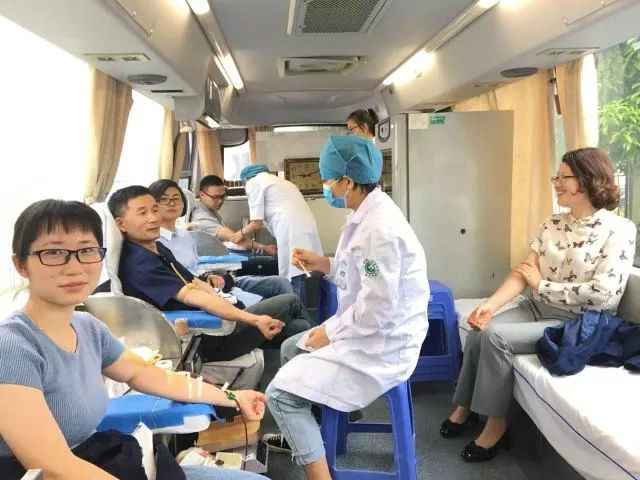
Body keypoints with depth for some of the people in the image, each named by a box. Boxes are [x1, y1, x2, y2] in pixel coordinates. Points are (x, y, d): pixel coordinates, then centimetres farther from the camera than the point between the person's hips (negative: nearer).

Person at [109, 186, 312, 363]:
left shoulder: (158, 248, 9)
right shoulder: (138, 264, -21)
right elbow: (193, 297, -30)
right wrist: (255, 320, -35)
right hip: (207, 339, -8)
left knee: (299, 328, 4)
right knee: (291, 303, 0)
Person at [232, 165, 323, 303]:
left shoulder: (254, 183, 8)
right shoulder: (277, 181, 33)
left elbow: (257, 222, 4)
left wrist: (241, 233, 22)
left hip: (293, 234, -8)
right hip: (305, 231, 8)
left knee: (292, 283, -5)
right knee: (298, 283, 11)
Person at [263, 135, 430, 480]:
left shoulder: (380, 229, -28)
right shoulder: (368, 214, 4)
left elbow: (376, 310, -27)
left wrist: (330, 332, -14)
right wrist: (324, 264, 6)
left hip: (381, 346, -10)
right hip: (366, 332, 10)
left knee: (281, 392, -12)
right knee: (292, 349, 25)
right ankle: (300, 433, 43)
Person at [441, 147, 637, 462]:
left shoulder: (619, 230, -12)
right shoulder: (552, 224, 6)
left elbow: (603, 294, -20)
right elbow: (523, 271, 0)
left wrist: (542, 284, -12)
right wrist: (490, 305, -16)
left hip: (579, 325, -6)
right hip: (538, 310, 6)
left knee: (496, 336, -24)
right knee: (479, 331, -16)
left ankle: (496, 423, -8)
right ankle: (466, 407, 2)